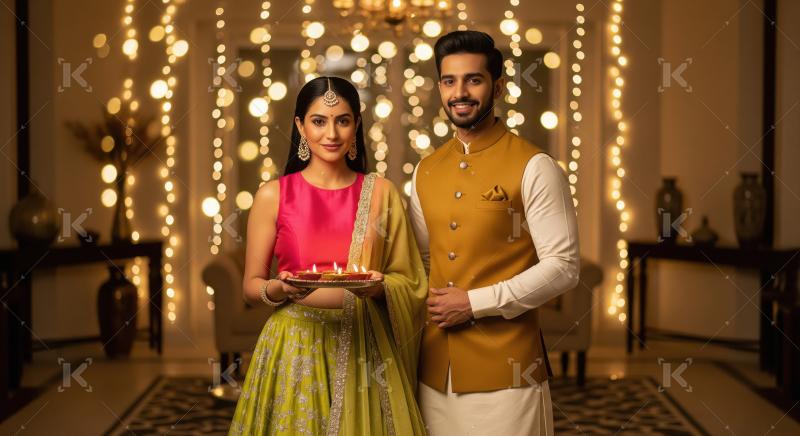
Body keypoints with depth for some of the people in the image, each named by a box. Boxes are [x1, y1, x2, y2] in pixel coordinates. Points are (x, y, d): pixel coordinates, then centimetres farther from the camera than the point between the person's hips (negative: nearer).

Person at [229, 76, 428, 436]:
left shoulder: (381, 192, 3)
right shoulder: (273, 195, -1)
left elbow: (409, 281, 6)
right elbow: (251, 286, 4)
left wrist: (380, 286, -14)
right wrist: (280, 288, -16)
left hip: (364, 349, 1)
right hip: (295, 349, -1)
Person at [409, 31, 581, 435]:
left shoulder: (534, 168, -8)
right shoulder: (425, 172, 10)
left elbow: (562, 267, -12)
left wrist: (474, 303, -15)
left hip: (505, 369, -5)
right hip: (436, 369, 5)